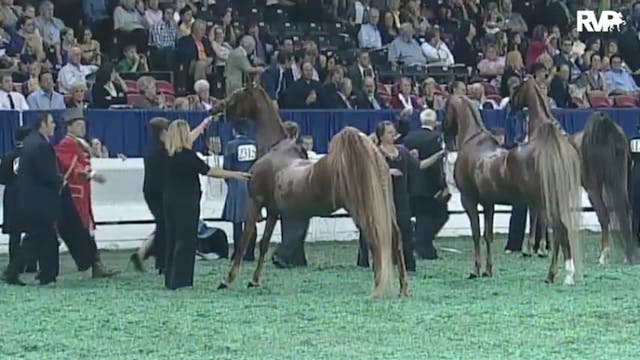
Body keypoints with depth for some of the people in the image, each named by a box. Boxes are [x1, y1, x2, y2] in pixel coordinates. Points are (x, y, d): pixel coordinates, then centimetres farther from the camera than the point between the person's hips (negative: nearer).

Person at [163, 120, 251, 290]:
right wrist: (235, 175, -6)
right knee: (185, 240, -3)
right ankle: (180, 280, -3)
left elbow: (188, 140, 24)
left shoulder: (170, 154, 6)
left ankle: (171, 279, 17)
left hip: (171, 202, 8)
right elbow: (209, 171, -14)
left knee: (172, 239, 13)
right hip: (186, 204, -8)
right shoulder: (187, 155, -18)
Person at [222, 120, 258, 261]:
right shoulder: (254, 145, 3)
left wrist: (229, 181, 9)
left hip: (236, 186, -4)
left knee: (237, 221, 1)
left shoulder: (231, 145, -8)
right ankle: (250, 253, 8)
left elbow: (226, 167, -7)